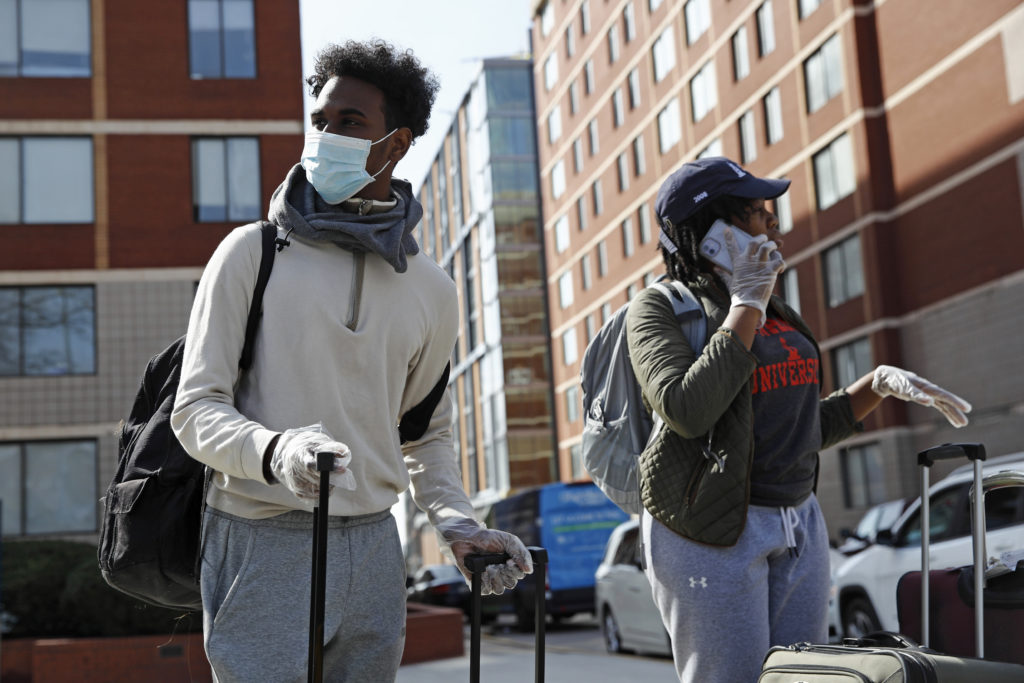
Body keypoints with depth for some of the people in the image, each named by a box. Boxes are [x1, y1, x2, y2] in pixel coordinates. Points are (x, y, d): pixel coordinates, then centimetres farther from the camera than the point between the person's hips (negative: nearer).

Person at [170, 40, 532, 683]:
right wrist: (276, 451, -28)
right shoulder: (254, 251, -3)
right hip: (264, 547, -4)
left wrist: (455, 520, 3)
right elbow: (197, 409, -7)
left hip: (373, 549, 4)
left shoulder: (431, 288, 9)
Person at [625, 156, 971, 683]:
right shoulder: (659, 309, -7)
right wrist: (747, 305, -17)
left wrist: (881, 382, 8)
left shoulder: (775, 313, 14)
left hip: (799, 529, 7)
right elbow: (688, 411, -25)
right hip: (711, 532, -7)